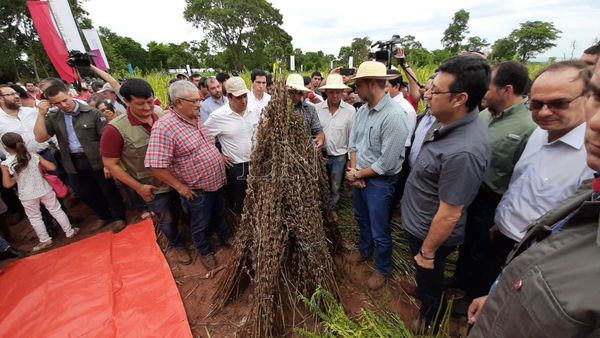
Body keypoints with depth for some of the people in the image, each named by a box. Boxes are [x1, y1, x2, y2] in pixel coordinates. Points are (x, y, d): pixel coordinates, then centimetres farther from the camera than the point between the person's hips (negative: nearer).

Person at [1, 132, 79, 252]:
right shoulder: (34, 155, -11)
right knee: (57, 211, 15)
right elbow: (52, 167, -7)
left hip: (27, 196, -1)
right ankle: (69, 231, 24)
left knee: (34, 218, 17)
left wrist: (16, 177, 9)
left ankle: (45, 240, 27)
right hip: (44, 190, 1)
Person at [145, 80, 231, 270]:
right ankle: (205, 251, 43)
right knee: (201, 225, 18)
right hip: (196, 190, -7)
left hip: (217, 181, 7)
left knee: (219, 214, 28)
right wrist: (180, 187, -19)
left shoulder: (197, 118, 1)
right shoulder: (164, 127, -24)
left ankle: (225, 236, 54)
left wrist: (219, 156, 8)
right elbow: (156, 166, -25)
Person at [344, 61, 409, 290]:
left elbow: (387, 163, -24)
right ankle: (365, 250, 52)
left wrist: (358, 174, -13)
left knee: (380, 230, 9)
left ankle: (383, 269, 36)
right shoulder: (362, 110, 0)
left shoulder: (394, 116, -24)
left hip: (380, 181, -7)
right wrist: (353, 169, -7)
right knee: (361, 219, 26)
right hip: (359, 176, 8)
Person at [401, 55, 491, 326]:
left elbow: (449, 215, -28)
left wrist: (427, 252, -15)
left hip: (429, 233, -7)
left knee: (430, 286, 22)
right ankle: (422, 294, 61)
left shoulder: (463, 152, -36)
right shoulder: (455, 123, -8)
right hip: (420, 223, 7)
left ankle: (428, 325, 50)